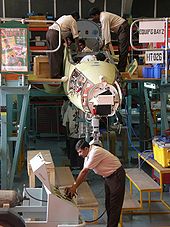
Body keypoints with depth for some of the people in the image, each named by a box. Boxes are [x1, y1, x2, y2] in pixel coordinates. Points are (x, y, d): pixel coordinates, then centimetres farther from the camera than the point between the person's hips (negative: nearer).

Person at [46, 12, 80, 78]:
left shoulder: (64, 17, 30)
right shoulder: (73, 21, 5)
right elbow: (75, 35, 4)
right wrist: (78, 47, 10)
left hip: (49, 32, 9)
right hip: (55, 34, -9)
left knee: (52, 55, 11)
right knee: (57, 55, -4)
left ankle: (53, 74, 16)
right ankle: (56, 74, -3)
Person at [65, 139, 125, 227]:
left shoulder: (95, 152, -27)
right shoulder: (88, 154, 3)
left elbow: (84, 171, -26)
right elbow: (84, 173, 5)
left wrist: (74, 187, -21)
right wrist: (73, 186, -2)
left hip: (117, 176, -10)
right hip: (108, 177, 10)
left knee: (114, 204, -5)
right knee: (108, 203, 14)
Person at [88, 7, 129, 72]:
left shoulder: (104, 18, -22)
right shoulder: (102, 16, 9)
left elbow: (107, 32, -24)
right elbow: (103, 31, 17)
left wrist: (107, 45, -20)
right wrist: (103, 43, 20)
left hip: (123, 28, -11)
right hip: (120, 30, 11)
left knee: (123, 50, -12)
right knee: (120, 49, 12)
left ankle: (121, 69, -13)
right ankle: (120, 67, 16)